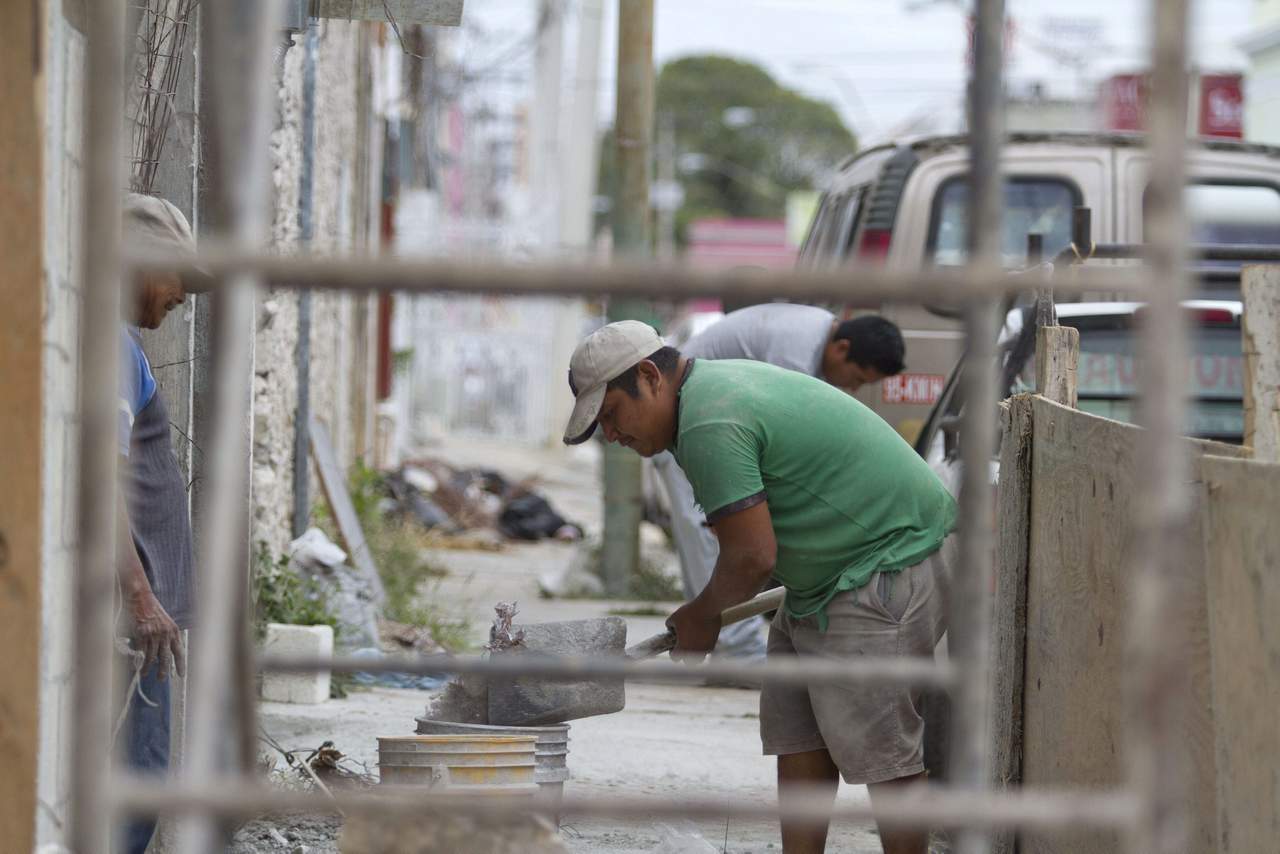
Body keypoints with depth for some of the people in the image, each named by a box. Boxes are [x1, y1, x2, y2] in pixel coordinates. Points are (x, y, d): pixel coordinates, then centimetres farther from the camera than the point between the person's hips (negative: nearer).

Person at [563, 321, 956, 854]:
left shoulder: (710, 426, -22)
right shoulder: (717, 384, 11)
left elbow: (753, 558, -20)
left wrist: (702, 614, -2)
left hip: (890, 564, -11)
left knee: (879, 746, -9)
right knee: (796, 732, 8)